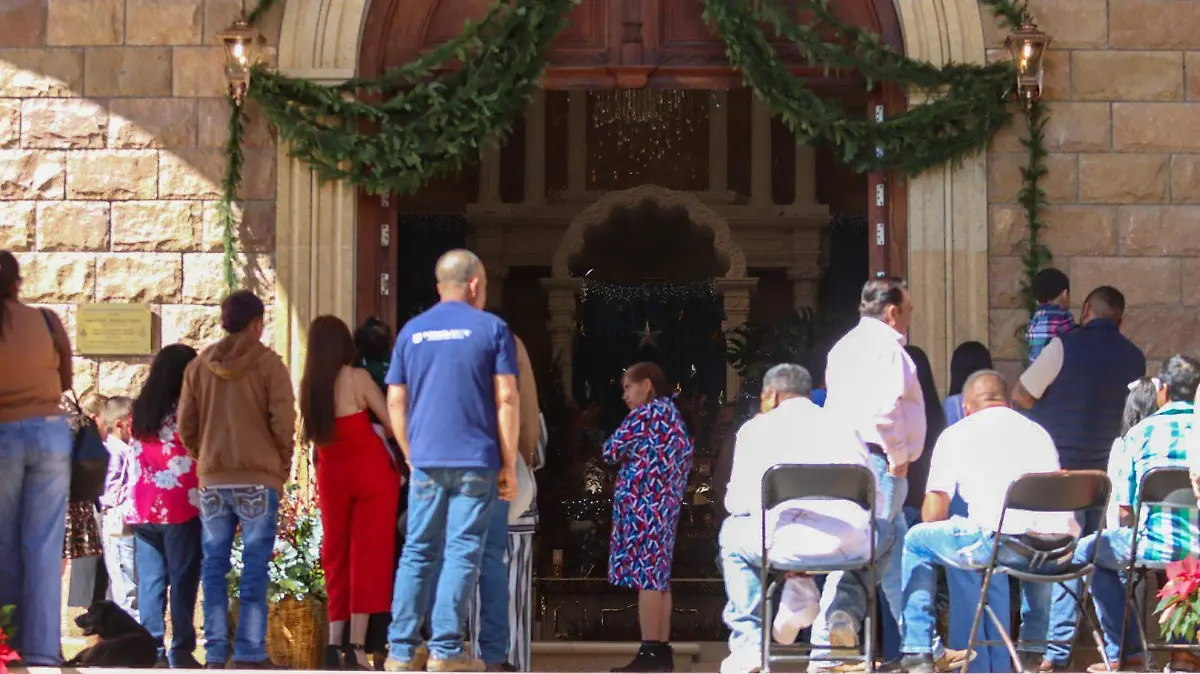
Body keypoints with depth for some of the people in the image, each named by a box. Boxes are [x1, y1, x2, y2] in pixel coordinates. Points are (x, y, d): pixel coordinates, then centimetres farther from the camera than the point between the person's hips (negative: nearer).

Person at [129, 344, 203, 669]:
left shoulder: (140, 411, 9)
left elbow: (134, 460, 14)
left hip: (144, 509, 5)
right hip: (181, 507, -4)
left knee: (150, 581, 5)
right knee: (182, 580, -1)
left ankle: (151, 650, 4)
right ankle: (180, 651, -4)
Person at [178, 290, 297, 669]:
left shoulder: (199, 366, 6)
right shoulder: (268, 364, -4)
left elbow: (186, 426, 7)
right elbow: (283, 423, -8)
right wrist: (282, 465, 5)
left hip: (212, 480, 3)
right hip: (258, 480, -3)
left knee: (214, 565, 7)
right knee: (255, 564, -1)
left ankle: (216, 652, 5)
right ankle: (250, 653, -5)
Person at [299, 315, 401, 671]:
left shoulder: (307, 385, 0)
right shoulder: (357, 377, -12)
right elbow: (392, 424, -7)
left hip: (331, 476, 4)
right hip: (371, 472, -4)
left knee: (337, 557, 12)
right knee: (369, 556, -2)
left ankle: (335, 644, 5)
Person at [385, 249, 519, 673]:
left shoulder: (411, 332, 10)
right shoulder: (491, 328, -1)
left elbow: (396, 402, 9)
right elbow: (507, 399, -5)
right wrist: (509, 464, -1)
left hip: (426, 461, 3)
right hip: (475, 461, -3)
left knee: (417, 552, 7)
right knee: (462, 553, -2)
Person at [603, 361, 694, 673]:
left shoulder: (646, 413, -8)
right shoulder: (671, 414, 19)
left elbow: (611, 450, -4)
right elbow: (685, 457, 21)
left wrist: (623, 455, 15)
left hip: (643, 503, -10)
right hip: (664, 504, 10)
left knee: (645, 576, -12)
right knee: (658, 577, 9)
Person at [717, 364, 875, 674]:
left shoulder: (757, 428, 12)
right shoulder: (844, 428, 23)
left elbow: (738, 503, 12)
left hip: (791, 543, -3)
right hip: (852, 548, 3)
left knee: (732, 534, 29)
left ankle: (748, 645, 22)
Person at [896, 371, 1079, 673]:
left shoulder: (956, 434, 15)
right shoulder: (1037, 430, 28)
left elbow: (933, 513, 12)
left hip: (1001, 541, -5)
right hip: (1060, 550, 5)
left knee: (916, 541, 20)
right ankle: (1034, 645, 38)